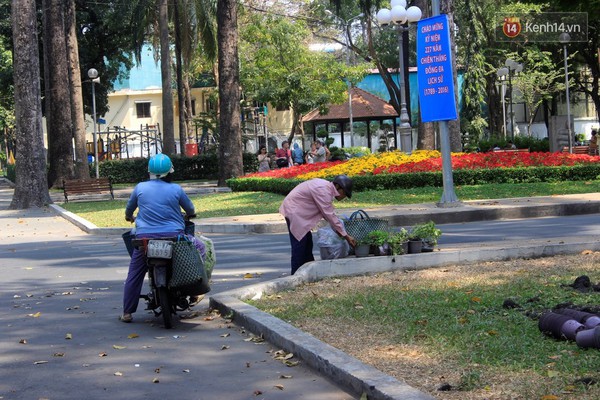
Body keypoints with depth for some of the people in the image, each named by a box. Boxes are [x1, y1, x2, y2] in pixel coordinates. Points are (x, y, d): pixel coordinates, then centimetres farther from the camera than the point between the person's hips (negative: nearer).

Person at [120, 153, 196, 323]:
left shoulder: (140, 188, 4)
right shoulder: (176, 189, 0)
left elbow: (129, 208, 19)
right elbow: (191, 210, 13)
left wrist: (129, 217, 42)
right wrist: (190, 214, 37)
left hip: (145, 237, 1)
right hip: (173, 236, -1)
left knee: (134, 275, 11)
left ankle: (127, 313, 9)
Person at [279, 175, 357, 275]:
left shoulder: (327, 187, 6)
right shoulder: (323, 190, -24)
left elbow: (328, 213, 10)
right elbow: (329, 215, -24)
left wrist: (339, 230, 2)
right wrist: (346, 236, -19)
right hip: (294, 211, -11)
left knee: (307, 244, 14)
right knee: (299, 245, -10)